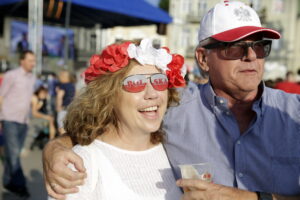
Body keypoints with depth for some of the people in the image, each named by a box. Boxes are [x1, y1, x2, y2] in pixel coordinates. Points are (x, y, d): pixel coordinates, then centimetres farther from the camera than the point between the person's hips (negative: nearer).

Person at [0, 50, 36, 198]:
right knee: (13, 153, -7)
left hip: (24, 121, 6)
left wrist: (28, 118, 9)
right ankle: (19, 184, -4)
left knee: (15, 152, 9)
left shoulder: (32, 77, 12)